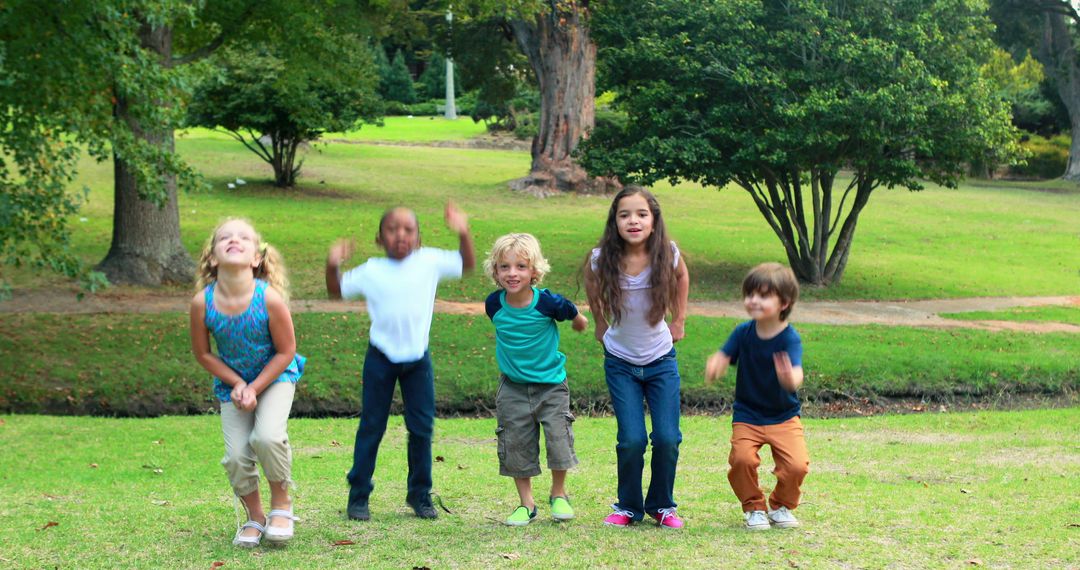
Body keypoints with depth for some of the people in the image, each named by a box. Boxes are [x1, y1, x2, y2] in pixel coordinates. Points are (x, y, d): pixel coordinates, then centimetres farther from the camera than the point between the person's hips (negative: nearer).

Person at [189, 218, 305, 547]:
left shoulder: (270, 298, -27)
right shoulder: (202, 302, -21)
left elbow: (286, 351, -16)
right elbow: (203, 353, -6)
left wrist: (254, 388, -18)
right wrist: (236, 384, -13)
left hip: (275, 375, -2)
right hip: (232, 381, 2)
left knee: (267, 437, -24)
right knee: (236, 457, -7)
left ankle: (281, 502, 3)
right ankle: (254, 517, 20)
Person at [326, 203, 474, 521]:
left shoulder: (429, 262, -1)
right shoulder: (371, 271, -4)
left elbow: (466, 265, 7)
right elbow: (337, 291, 6)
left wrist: (463, 234, -8)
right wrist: (333, 266, -13)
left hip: (418, 358, 2)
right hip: (381, 359, -1)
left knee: (422, 427, 5)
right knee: (372, 427, 4)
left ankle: (420, 494, 18)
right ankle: (358, 496, 12)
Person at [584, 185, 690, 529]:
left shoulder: (667, 256, -17)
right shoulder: (602, 260, -19)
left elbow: (682, 275, 8)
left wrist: (679, 321, 11)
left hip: (661, 360, 1)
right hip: (620, 362, -1)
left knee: (667, 439, -6)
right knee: (632, 440, -9)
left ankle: (662, 505, 16)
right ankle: (628, 507, 14)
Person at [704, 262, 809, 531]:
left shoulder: (789, 339, -16)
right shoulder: (743, 332, -4)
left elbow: (796, 374, -30)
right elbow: (723, 356, -11)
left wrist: (790, 378, -56)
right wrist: (714, 366, -36)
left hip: (784, 417, -1)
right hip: (746, 416, 2)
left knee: (797, 466, -17)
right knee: (742, 459, -23)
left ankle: (781, 506, 15)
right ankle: (753, 507, 4)